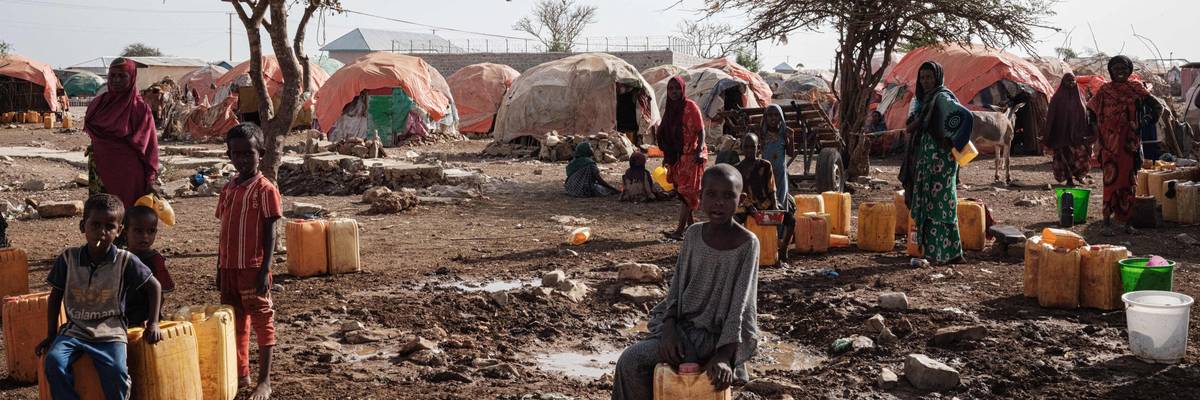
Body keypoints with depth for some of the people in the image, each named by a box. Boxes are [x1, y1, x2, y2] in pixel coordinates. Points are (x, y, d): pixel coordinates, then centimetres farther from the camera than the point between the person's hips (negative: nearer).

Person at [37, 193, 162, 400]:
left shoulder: (125, 261, -6)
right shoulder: (68, 258, -1)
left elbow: (153, 286, 4)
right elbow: (55, 296, 10)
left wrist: (153, 324, -1)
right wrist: (51, 335, 10)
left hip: (110, 333, -2)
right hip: (74, 331, 2)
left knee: (116, 371, -27)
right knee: (53, 362, -25)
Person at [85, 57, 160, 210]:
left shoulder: (140, 108, -7)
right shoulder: (98, 103, 7)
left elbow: (149, 145, -7)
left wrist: (150, 180, -11)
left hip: (128, 174, -4)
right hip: (101, 172, 5)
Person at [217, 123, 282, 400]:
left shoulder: (265, 189, -9)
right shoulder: (228, 189, 10)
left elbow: (270, 233, -11)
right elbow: (224, 231, 14)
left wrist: (264, 270, -16)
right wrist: (220, 269, 13)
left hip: (253, 268, -7)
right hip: (229, 268, 7)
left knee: (262, 322, 1)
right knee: (235, 321, 14)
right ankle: (241, 375, 26)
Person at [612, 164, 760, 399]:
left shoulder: (746, 244, -13)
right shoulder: (693, 234, 1)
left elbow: (740, 303, -16)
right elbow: (677, 286, 5)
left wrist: (723, 357, -22)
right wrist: (670, 328, -11)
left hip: (715, 335, -5)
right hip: (683, 324, 5)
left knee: (632, 360, -18)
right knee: (631, 361, -12)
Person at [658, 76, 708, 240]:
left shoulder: (690, 106, -10)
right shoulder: (670, 108, 11)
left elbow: (701, 131, -13)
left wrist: (699, 151, -25)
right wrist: (667, 156, 18)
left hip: (691, 155, -7)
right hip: (676, 155, 7)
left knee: (686, 191, -10)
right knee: (681, 190, 12)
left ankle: (679, 230, -15)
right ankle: (691, 223, 24)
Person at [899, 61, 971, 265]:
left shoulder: (942, 98, -11)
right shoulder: (923, 99, 15)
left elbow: (965, 116, -23)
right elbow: (910, 127, 12)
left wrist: (951, 142, -18)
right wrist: (919, 120, -9)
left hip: (940, 158, -9)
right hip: (924, 158, 9)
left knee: (940, 203, -7)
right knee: (927, 203, 10)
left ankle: (951, 253, -4)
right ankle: (932, 251, 16)